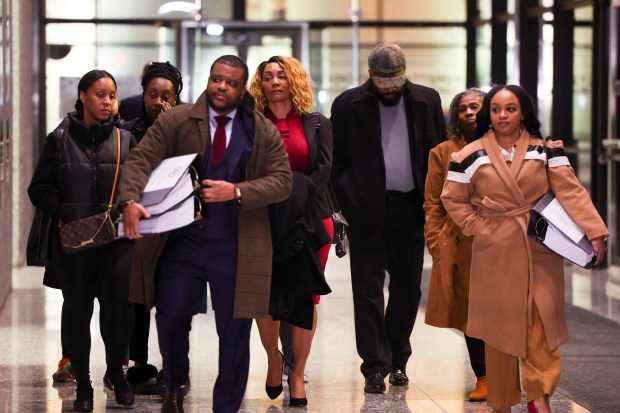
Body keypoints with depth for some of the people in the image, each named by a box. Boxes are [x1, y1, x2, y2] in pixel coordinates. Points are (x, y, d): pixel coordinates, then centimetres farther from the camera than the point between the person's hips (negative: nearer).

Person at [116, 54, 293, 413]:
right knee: (171, 317, -7)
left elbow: (282, 181, -2)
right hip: (182, 240, 0)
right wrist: (131, 200, -25)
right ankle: (176, 384, 23)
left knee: (235, 332, 5)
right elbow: (141, 161, -6)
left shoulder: (264, 132, 4)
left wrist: (237, 192, -17)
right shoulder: (175, 121, 2)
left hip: (236, 246, 0)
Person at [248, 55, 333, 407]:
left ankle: (298, 375, 8)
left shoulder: (317, 125, 8)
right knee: (264, 296, -5)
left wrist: (294, 194, -12)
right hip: (264, 222, 0)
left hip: (309, 221, 0)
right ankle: (274, 359, 21)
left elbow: (323, 170, 0)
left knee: (305, 299, -1)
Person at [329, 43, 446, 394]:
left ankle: (398, 361, 22)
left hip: (410, 207, 2)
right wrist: (345, 204, -7)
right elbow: (336, 161, 1)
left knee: (407, 287, 8)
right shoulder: (349, 105, -1)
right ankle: (375, 367, 2)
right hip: (367, 210, -2)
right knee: (368, 289, -1)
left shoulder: (426, 101, 4)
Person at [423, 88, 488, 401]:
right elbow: (433, 206, 7)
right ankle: (483, 379, 11)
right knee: (469, 315, 2)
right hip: (460, 246, 1)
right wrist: (436, 247, -2)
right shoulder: (443, 153, 8)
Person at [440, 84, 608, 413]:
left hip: (540, 252, 0)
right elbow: (453, 199, 7)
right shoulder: (471, 156, 0)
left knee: (542, 324, -4)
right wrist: (479, 228, -4)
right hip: (496, 253, 0)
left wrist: (594, 232, -16)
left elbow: (571, 191, -7)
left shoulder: (546, 150, 0)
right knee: (500, 326, 5)